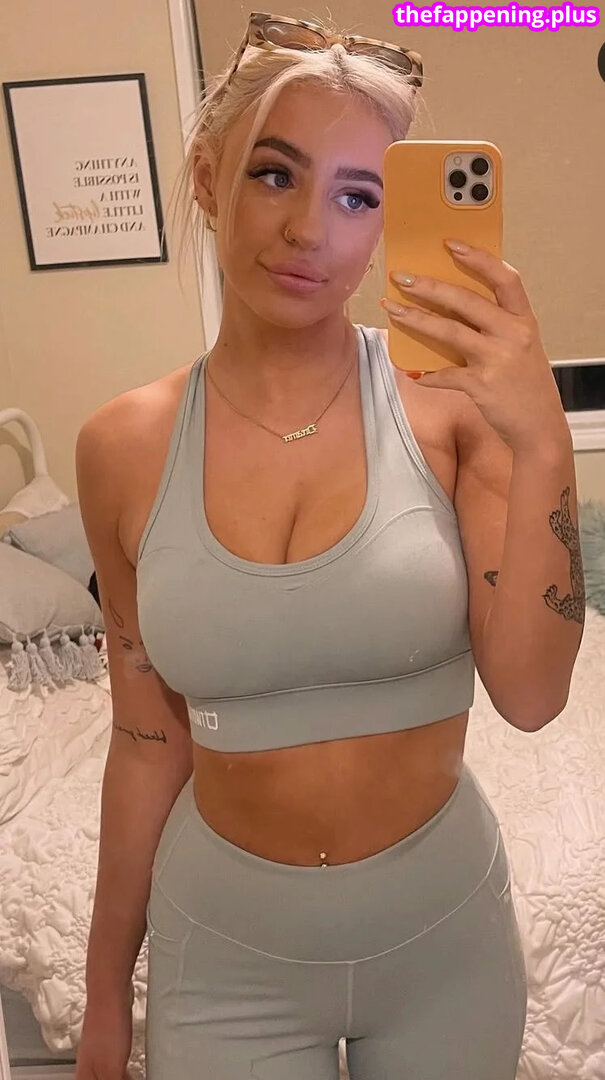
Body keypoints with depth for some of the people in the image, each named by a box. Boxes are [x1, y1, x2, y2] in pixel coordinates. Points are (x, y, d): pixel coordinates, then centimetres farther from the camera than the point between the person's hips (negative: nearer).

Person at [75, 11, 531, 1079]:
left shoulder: (444, 402, -14)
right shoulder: (123, 449, -10)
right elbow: (147, 740, -2)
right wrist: (105, 992, 7)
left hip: (446, 931, 1)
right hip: (224, 951, 1)